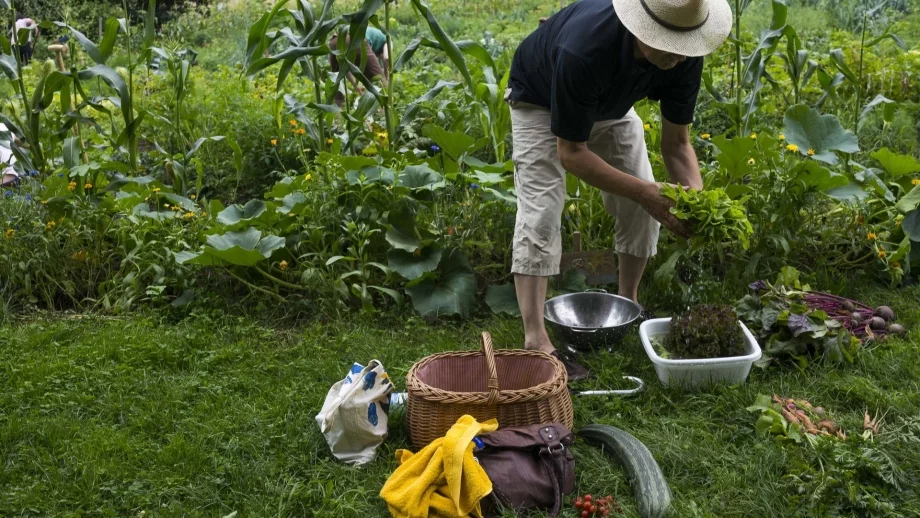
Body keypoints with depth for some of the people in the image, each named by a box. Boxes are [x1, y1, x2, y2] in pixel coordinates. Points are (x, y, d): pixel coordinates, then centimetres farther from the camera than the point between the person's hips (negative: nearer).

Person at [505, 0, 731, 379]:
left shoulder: (684, 55, -27)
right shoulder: (584, 49, -44)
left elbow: (676, 142, -17)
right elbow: (571, 153, -35)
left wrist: (696, 196, -35)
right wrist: (643, 191, -40)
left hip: (611, 103, 6)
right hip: (540, 101, -5)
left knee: (642, 209, -2)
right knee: (539, 213, -19)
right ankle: (535, 341, -18)